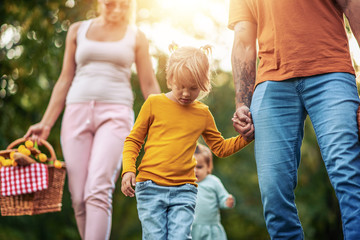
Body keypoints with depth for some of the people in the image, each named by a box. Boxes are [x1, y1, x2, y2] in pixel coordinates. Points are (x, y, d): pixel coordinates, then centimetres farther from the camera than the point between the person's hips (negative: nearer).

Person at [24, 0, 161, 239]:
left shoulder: (136, 37, 12)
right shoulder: (78, 30, 16)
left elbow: (150, 86, 10)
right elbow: (65, 81, 16)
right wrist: (46, 123, 11)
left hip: (115, 113, -3)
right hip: (77, 112, 3)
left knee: (98, 190, -21)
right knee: (79, 198, -4)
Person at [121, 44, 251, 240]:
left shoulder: (203, 114, 12)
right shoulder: (154, 103, 4)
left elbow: (221, 148, 24)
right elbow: (133, 140, 8)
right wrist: (128, 170, -6)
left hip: (184, 191, 2)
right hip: (150, 187, -2)